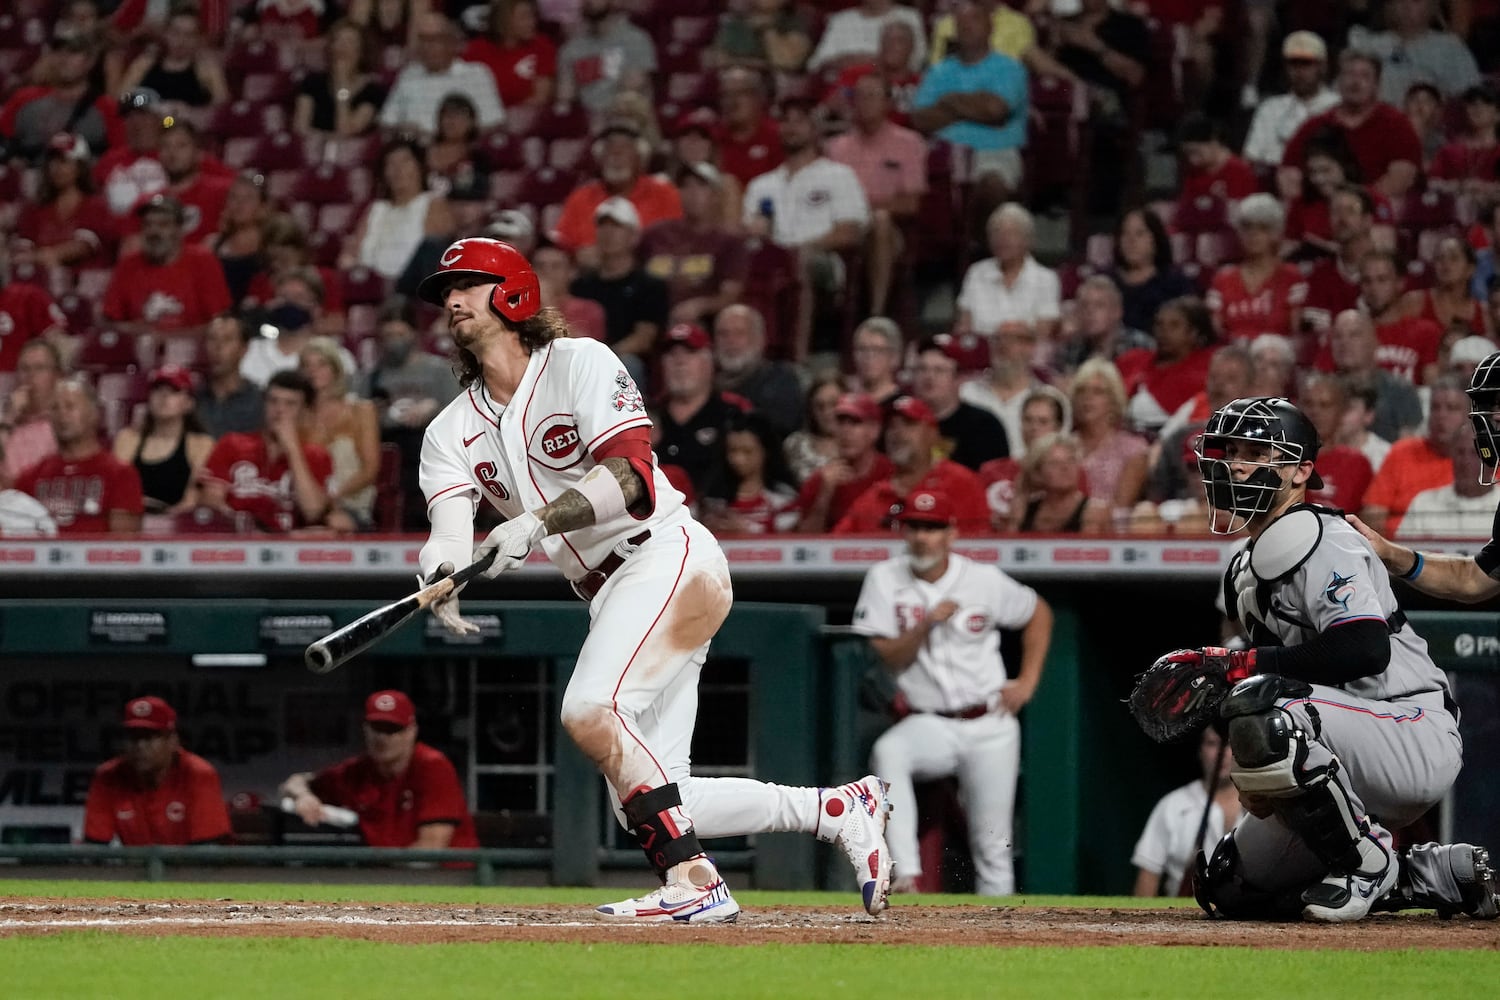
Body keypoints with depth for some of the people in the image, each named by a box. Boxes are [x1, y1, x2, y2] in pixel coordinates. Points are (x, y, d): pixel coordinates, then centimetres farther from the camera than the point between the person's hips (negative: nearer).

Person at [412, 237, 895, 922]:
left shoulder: (579, 363, -6)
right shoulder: (455, 430, 11)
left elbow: (631, 474, -20)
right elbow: (451, 523, -7)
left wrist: (538, 520, -35)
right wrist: (441, 569, -31)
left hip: (670, 558, -8)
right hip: (607, 597, 8)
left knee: (590, 711, -28)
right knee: (645, 807, 1)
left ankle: (693, 883, -26)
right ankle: (839, 809, 14)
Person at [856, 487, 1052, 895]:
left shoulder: (983, 580, -2)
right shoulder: (885, 579, -2)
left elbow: (1039, 613, 15)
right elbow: (884, 659, -7)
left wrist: (1027, 681, 7)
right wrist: (926, 626, -22)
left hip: (990, 727, 1)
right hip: (926, 723, -1)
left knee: (992, 844, 2)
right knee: (888, 753, -35)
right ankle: (906, 877, -43)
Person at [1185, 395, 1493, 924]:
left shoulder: (1321, 540, -13)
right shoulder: (1244, 571, 18)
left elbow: (1366, 650, -27)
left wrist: (1246, 661, -19)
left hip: (1419, 738, -11)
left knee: (1262, 712, -34)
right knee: (1233, 886, 11)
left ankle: (1366, 861, -16)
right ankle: (1437, 874, 15)